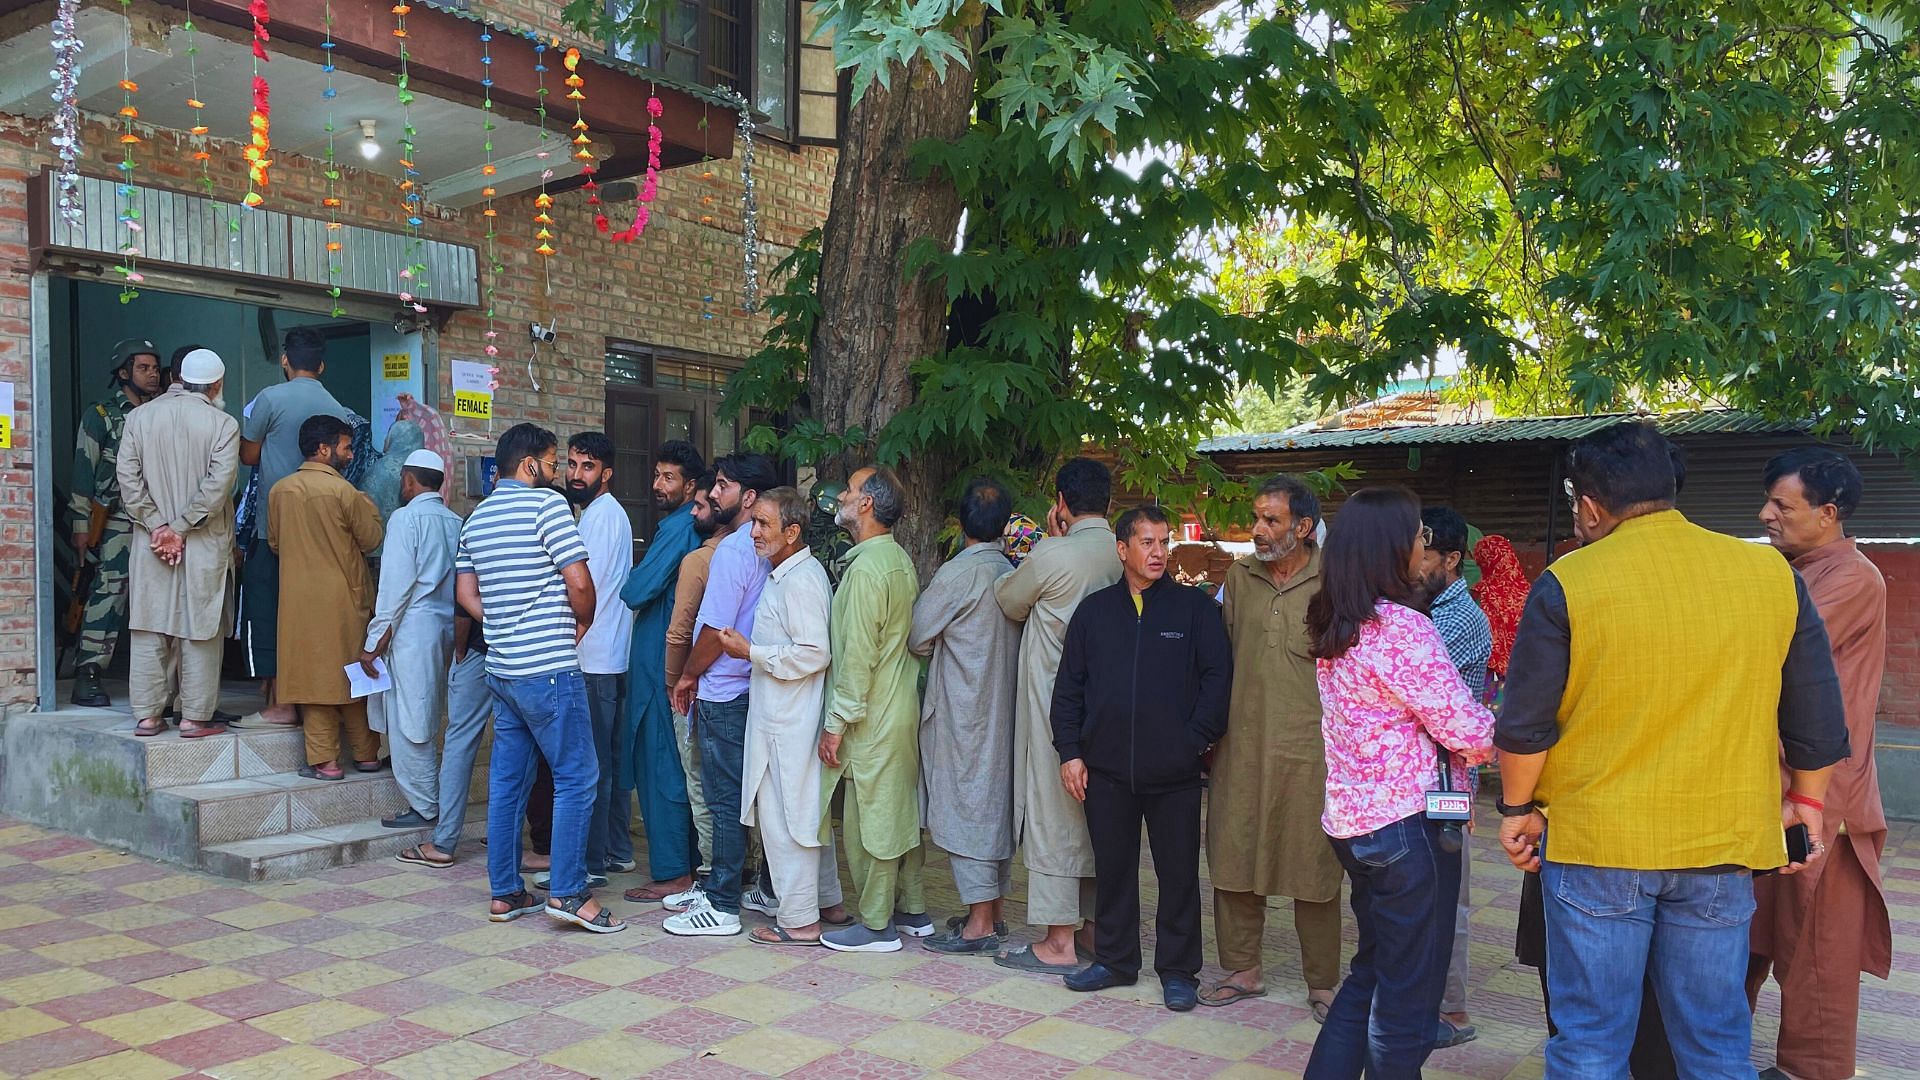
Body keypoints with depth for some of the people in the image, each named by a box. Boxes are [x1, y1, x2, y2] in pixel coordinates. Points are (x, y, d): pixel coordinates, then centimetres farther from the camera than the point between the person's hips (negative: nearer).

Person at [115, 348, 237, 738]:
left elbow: (127, 477, -2)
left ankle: (147, 715, 14)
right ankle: (195, 717, 7)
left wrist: (158, 525, -4)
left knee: (149, 628, 9)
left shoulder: (139, 417, 4)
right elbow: (218, 484, -16)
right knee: (199, 629, 4)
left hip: (150, 541, 3)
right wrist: (180, 528, -11)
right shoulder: (222, 424, -7)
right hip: (204, 544, -3)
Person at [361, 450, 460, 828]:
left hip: (413, 627, -7)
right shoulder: (455, 521, 11)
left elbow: (396, 584, -12)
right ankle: (431, 799, 18)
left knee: (409, 721, -1)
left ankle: (424, 807, 3)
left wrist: (373, 642, -9)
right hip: (446, 627, 7)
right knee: (427, 720, 14)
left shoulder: (406, 517, -8)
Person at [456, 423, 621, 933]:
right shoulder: (546, 503, -10)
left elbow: (466, 593, 17)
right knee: (577, 777, -3)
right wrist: (582, 624, 3)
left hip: (502, 668, 9)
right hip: (549, 667, -9)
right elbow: (579, 582, -15)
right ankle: (568, 892, -3)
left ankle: (504, 892, 17)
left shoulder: (478, 516, 15)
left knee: (507, 780, 12)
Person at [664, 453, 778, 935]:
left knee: (725, 799, -3)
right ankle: (717, 888, 26)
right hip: (746, 689, 9)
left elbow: (715, 630, -19)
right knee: (733, 796, 15)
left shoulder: (733, 550, -17)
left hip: (724, 694, -9)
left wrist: (688, 675, -3)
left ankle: (723, 908, 4)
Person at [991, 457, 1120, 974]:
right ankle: (1094, 925, 24)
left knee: (1053, 814, 0)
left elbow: (1009, 602, 2)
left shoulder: (1053, 554, -15)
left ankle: (1058, 941, 5)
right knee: (1097, 813, 15)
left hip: (1056, 703, -6)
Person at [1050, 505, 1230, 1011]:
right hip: (1106, 769, 2)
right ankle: (1115, 959, 26)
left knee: (1179, 873, 5)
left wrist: (1195, 740, -9)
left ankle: (1178, 970, 18)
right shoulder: (1095, 610, 7)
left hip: (1174, 773, -2)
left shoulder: (1195, 607, 0)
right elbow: (1069, 686, 8)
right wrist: (1070, 750, 2)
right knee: (1112, 868, 12)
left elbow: (1218, 676, -3)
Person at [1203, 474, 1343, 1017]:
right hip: (1242, 744, 4)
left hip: (1309, 749, -4)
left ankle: (1322, 983, 20)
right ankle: (1243, 968, 26)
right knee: (1233, 857, 10)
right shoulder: (1239, 576, 8)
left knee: (1315, 868, 4)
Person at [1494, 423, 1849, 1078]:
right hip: (1721, 849, 3)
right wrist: (1805, 800, 24)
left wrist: (1518, 809, 9)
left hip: (1596, 847, -3)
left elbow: (1525, 725, -6)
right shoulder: (1772, 574, 0)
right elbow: (1819, 720, 8)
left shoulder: (1567, 585, -10)